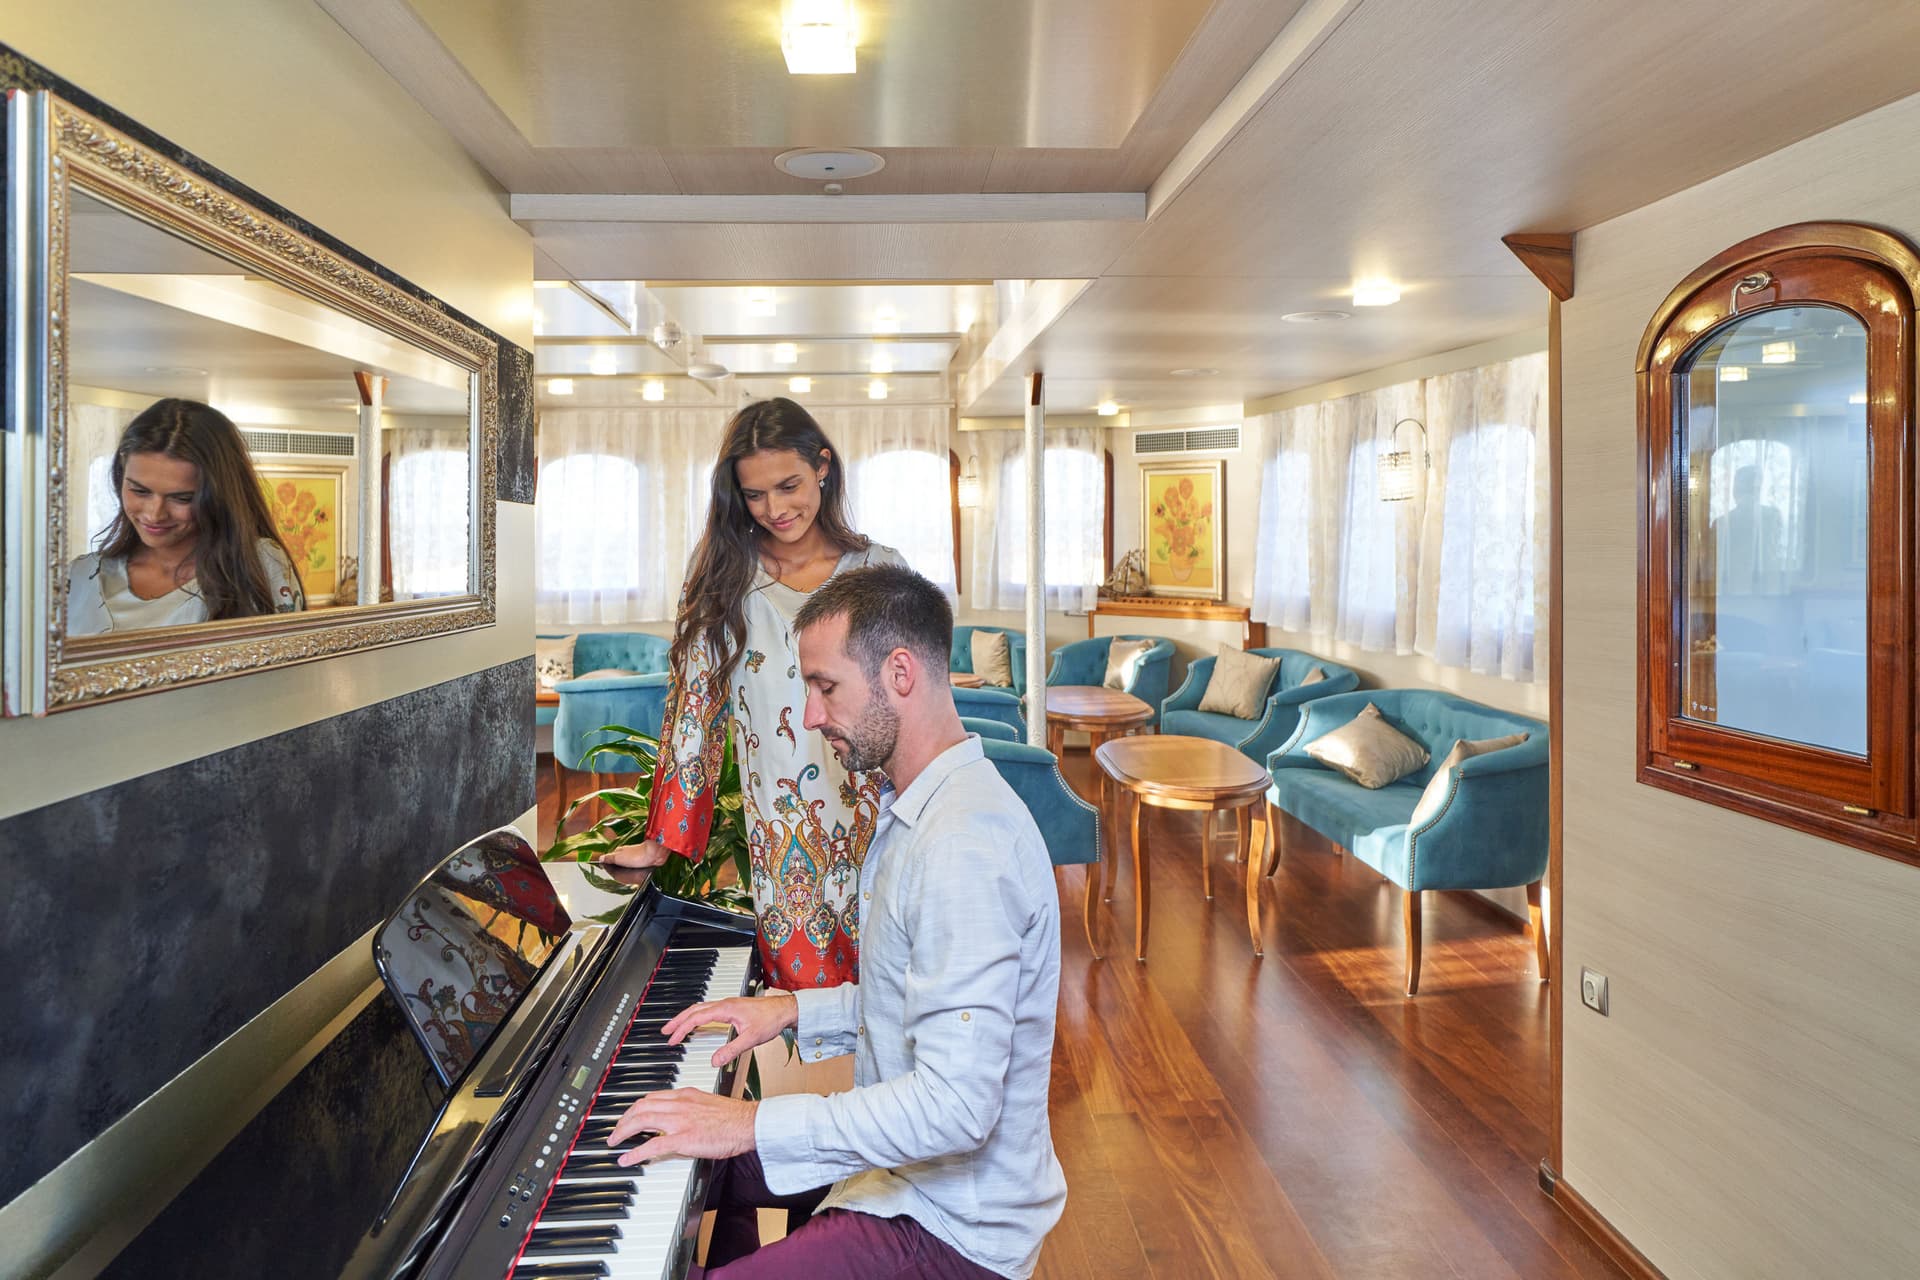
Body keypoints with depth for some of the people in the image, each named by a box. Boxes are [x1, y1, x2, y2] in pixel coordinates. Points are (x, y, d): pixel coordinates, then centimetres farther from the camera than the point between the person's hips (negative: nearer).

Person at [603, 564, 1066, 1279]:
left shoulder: (965, 846, -30)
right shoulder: (931, 809, 5)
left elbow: (955, 1106, -33)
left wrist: (753, 1125, -28)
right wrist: (799, 1009, 5)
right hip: (908, 1162, 10)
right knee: (689, 1167, 20)